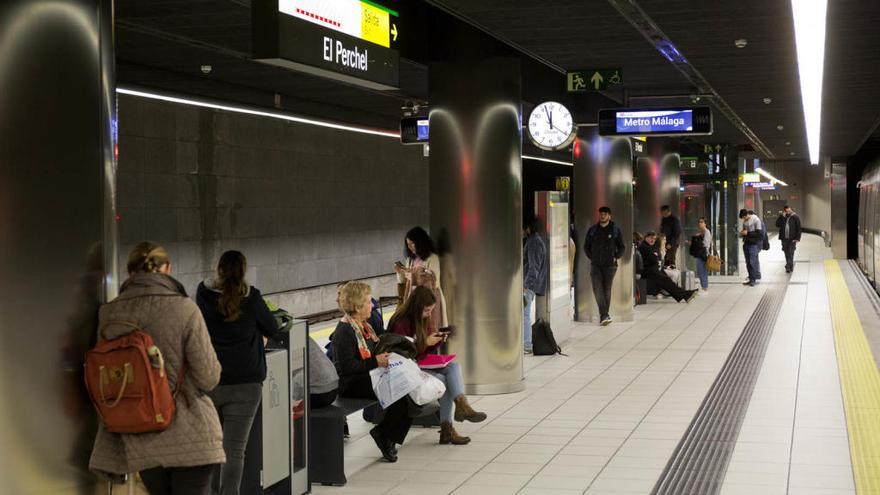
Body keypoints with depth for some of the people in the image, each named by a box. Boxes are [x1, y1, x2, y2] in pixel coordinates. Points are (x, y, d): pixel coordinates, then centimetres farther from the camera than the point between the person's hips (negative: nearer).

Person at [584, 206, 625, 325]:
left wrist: (616, 257, -1)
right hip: (595, 265, 1)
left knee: (607, 290, 3)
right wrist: (591, 257, 7)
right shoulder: (592, 230, 9)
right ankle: (605, 315, -18)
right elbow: (586, 246, 18)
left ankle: (604, 315, 13)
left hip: (610, 265, -1)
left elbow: (621, 247, 11)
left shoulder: (615, 230, 5)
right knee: (597, 289, -13)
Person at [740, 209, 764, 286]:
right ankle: (751, 279, 14)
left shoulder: (756, 220, -11)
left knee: (752, 262, -9)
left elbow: (759, 233, -14)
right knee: (748, 262, 7)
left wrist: (747, 233, -18)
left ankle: (753, 279, -4)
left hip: (754, 244, -7)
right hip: (746, 244, 7)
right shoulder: (745, 221, 10)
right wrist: (742, 233, 1)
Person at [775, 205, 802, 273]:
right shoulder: (782, 217, 8)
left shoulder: (795, 217, -2)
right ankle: (790, 267, 19)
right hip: (784, 239, 4)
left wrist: (797, 238, -10)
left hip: (792, 239, -4)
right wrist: (782, 217, -11)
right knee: (786, 253, 8)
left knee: (790, 253, -10)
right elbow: (777, 225, -4)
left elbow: (798, 228, -2)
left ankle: (788, 267, -12)